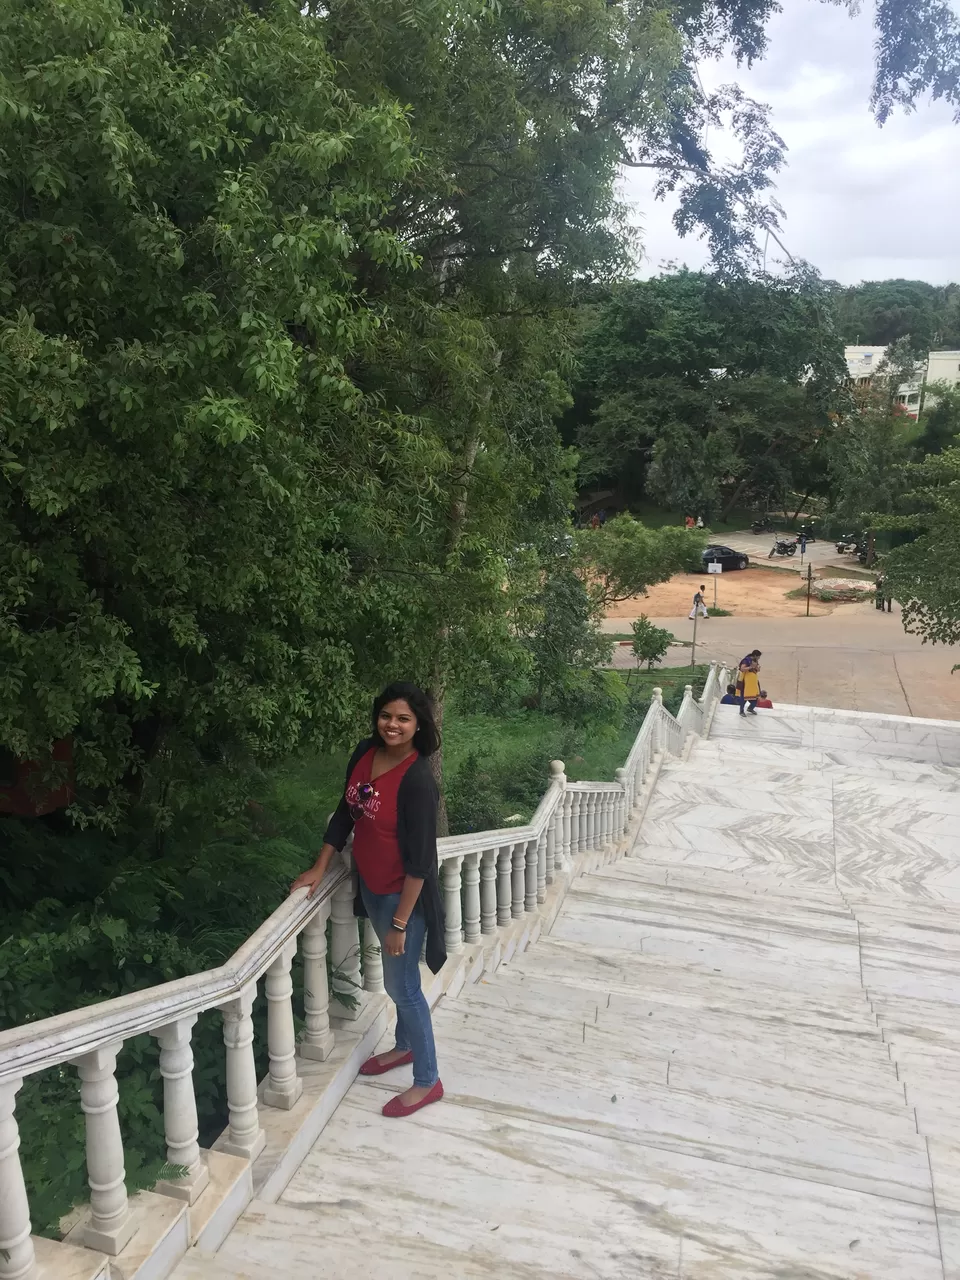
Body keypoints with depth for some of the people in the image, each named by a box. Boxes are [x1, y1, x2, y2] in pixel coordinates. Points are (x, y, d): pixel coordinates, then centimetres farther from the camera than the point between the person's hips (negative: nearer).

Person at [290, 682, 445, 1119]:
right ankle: (405, 1045, 48)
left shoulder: (417, 780, -27)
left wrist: (400, 923, -22)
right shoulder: (366, 753, -6)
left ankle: (427, 1081, 25)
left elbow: (419, 861, -25)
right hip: (371, 887, 7)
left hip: (402, 895, -7)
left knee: (402, 986, 6)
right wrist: (319, 868, 6)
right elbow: (345, 813, 7)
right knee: (396, 975, 25)